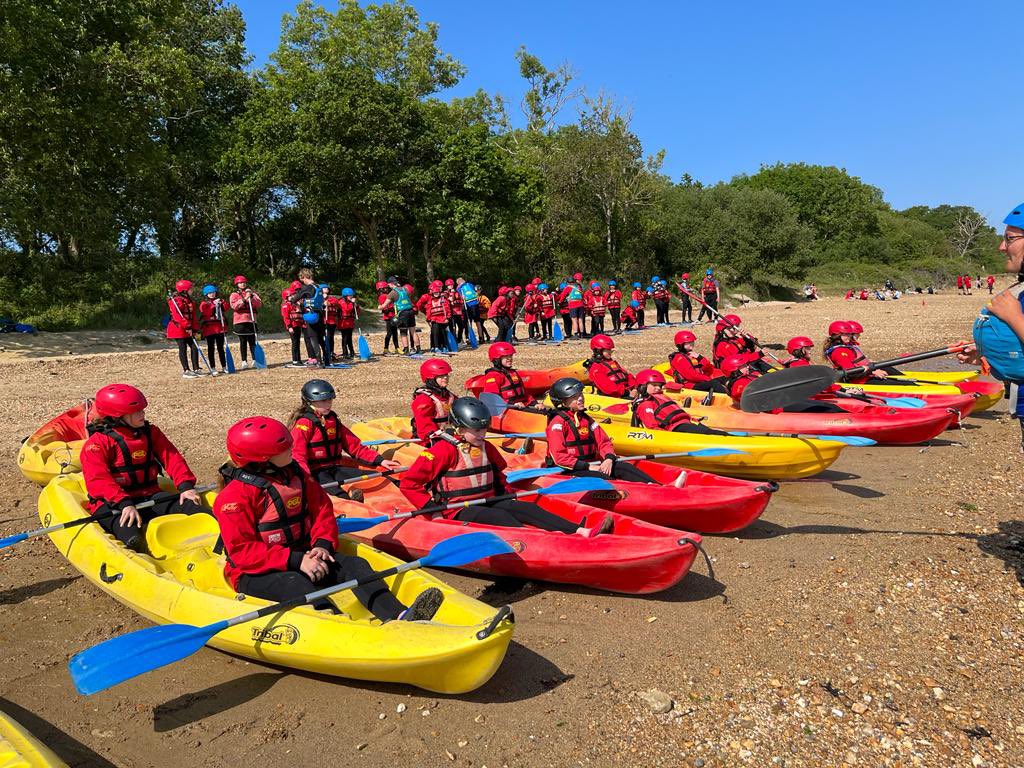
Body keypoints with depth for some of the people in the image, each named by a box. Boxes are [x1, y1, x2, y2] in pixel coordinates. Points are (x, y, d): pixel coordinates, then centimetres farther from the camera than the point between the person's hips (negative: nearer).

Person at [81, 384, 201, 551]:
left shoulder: (150, 433, 12)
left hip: (150, 495, 4)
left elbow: (172, 457, 4)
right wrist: (124, 504, -31)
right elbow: (99, 480, -16)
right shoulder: (97, 443, -4)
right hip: (111, 502, -4)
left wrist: (186, 486, -14)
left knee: (186, 504, -24)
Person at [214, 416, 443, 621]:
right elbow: (242, 551, -20)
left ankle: (400, 616, -40)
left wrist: (323, 543, -11)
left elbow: (322, 509, 9)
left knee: (354, 564, -17)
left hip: (300, 557, 6)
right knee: (295, 584, -38)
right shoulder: (235, 496, -14)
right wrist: (295, 561, -27)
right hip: (256, 574, -6)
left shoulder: (294, 474, 7)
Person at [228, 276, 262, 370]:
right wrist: (244, 299, -17)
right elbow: (234, 306, -10)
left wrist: (251, 297, -12)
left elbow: (259, 304, 1)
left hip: (251, 320, 1)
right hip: (239, 321, -1)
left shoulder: (252, 293, 14)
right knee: (243, 342, 0)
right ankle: (244, 362, 2)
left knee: (252, 341, -2)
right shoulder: (234, 295, 7)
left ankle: (255, 360, 3)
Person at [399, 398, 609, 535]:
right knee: (500, 516, -32)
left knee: (528, 508, -17)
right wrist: (431, 506, -17)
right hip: (460, 511, -6)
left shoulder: (487, 448, 11)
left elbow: (498, 475, 29)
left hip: (489, 503, 6)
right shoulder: (444, 450, -11)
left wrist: (508, 493, 13)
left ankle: (582, 532, -33)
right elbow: (408, 483, -12)